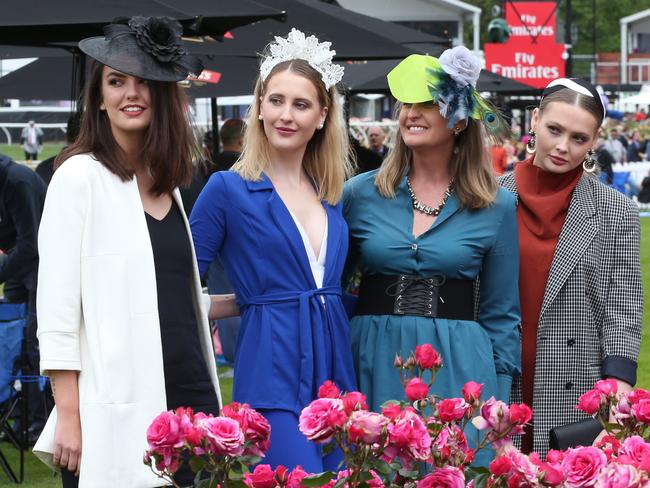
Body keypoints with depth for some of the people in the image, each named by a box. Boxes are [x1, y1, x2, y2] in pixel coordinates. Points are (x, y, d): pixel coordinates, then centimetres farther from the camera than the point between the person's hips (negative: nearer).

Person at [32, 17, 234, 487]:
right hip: (118, 413, -6)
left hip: (190, 396, 6)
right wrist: (69, 417, -14)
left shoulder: (168, 183, 14)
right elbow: (56, 307, -10)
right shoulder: (79, 176, -5)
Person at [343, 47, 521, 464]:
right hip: (373, 365, 1)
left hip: (458, 371, -1)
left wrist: (501, 401, 2)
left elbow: (501, 315, 6)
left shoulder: (497, 207, 2)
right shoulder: (360, 193, 3)